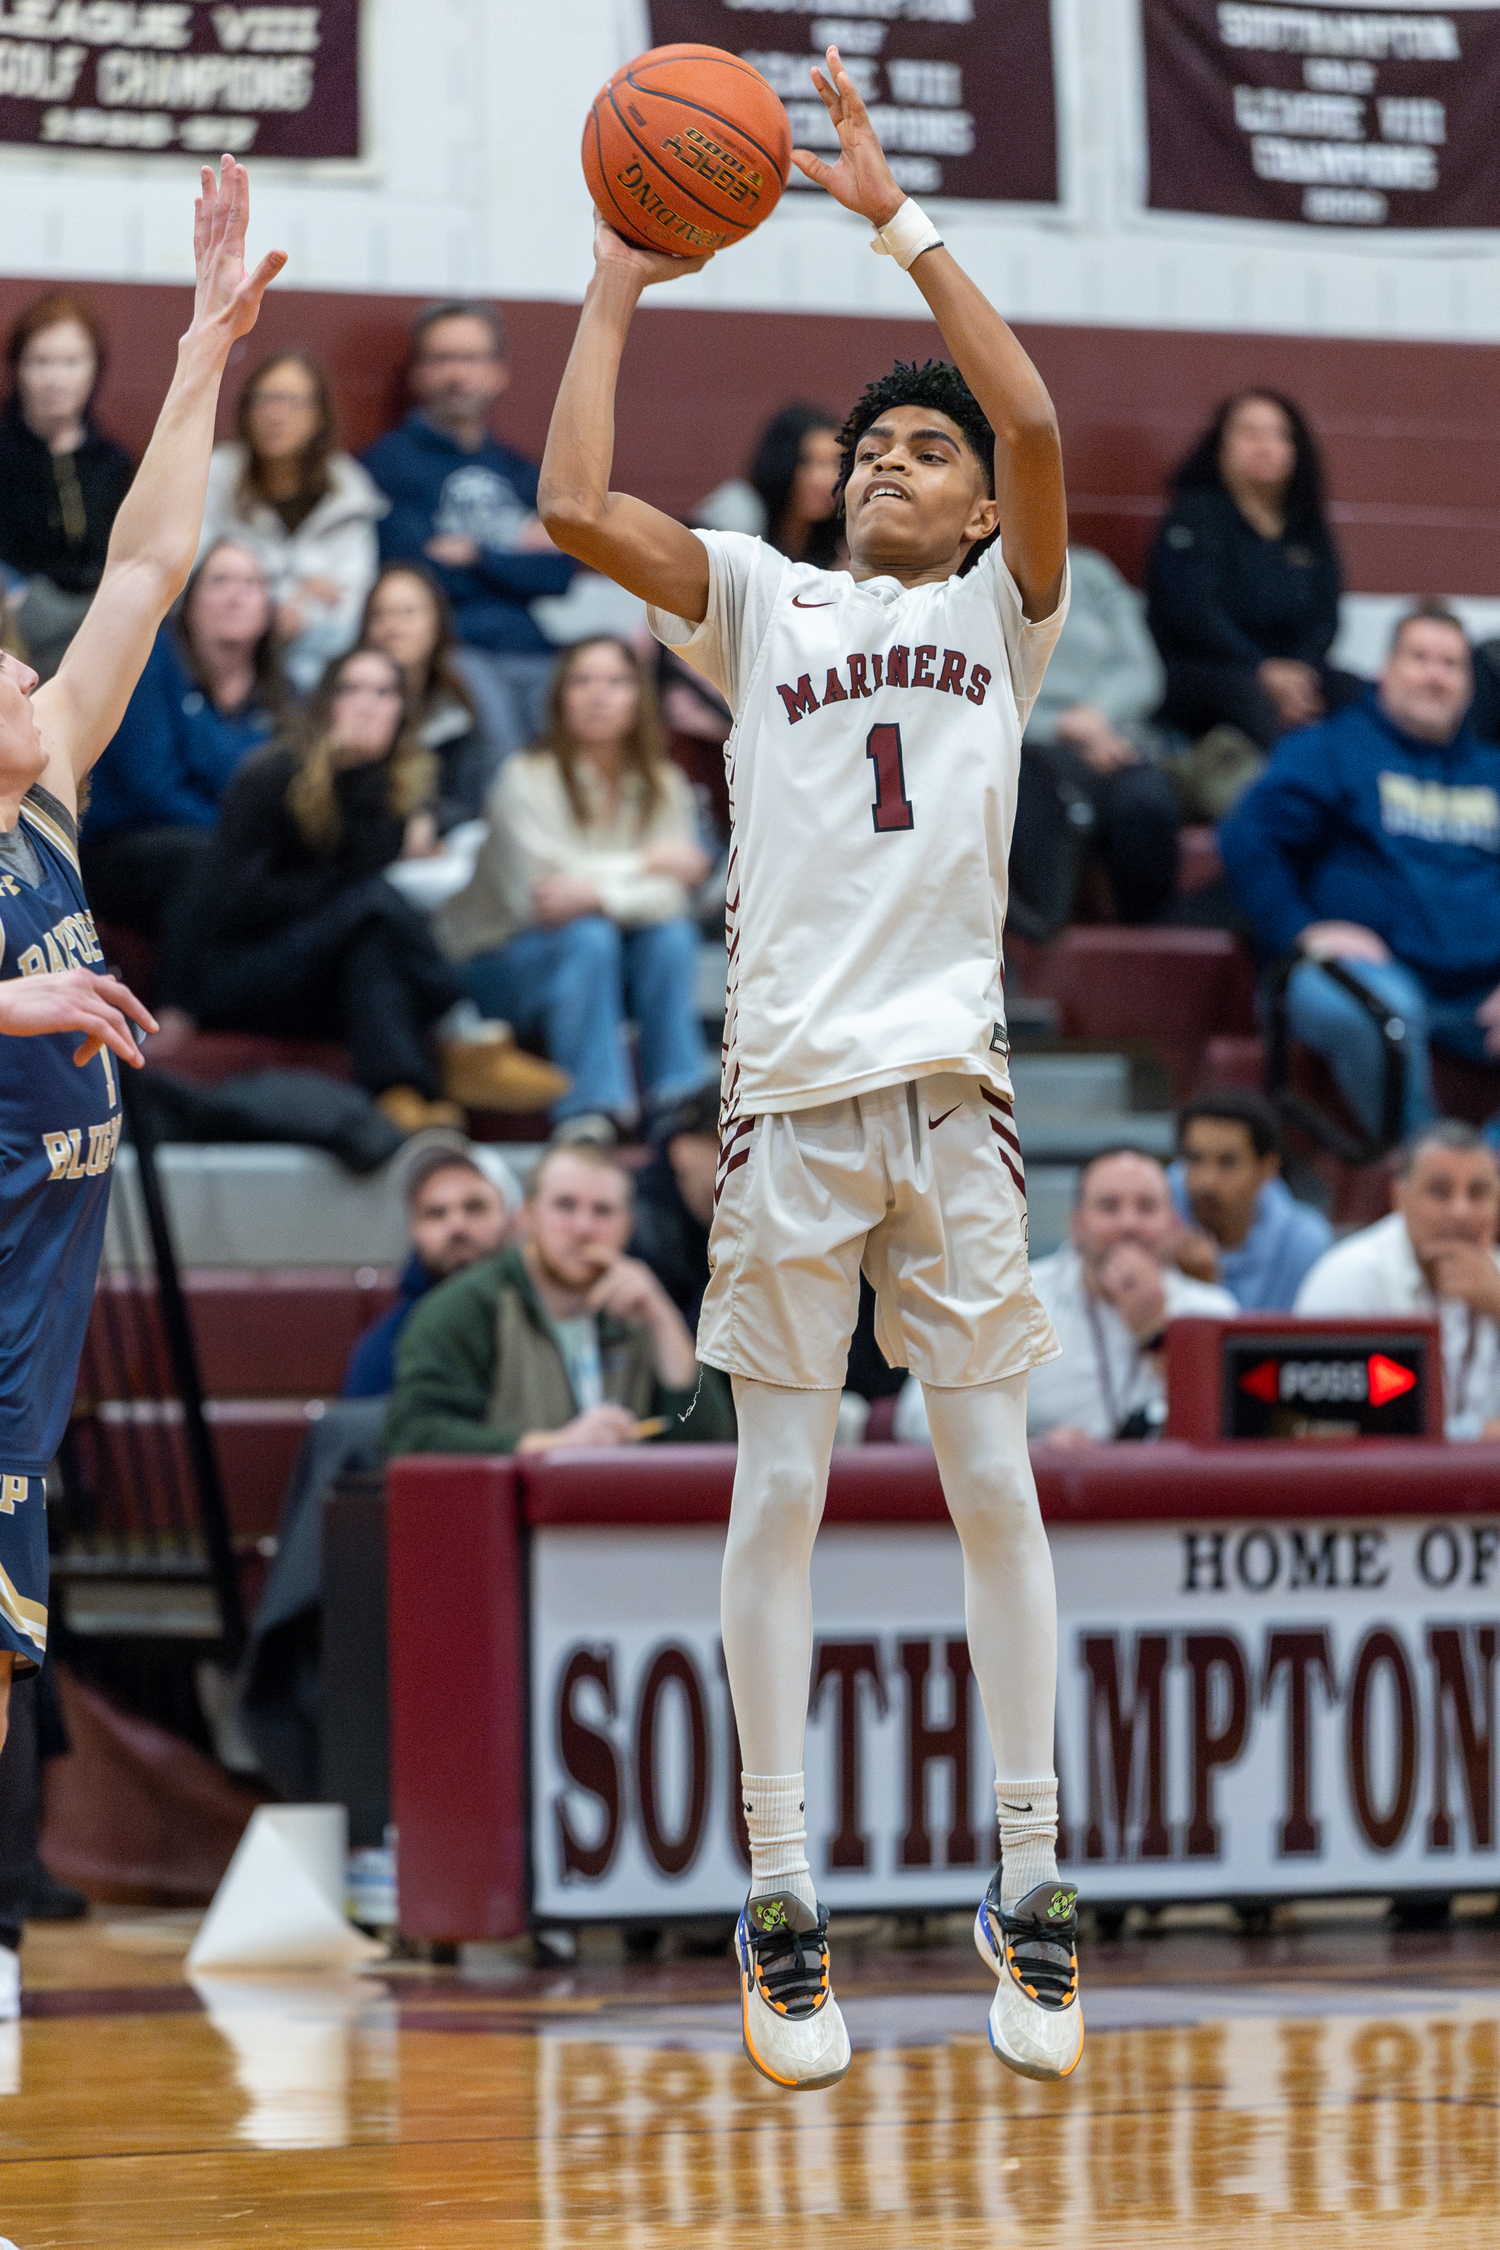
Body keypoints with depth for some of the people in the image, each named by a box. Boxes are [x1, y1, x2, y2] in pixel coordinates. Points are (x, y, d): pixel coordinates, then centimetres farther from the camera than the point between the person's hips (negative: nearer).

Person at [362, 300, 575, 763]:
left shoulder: (518, 471, 25)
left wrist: (475, 555, 1)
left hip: (535, 653, 5)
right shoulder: (391, 460, 10)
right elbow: (409, 564, -3)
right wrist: (516, 553, 8)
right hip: (453, 651, -5)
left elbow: (558, 576, 13)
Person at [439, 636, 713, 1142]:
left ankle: (679, 1105, -26)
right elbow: (533, 893, -24)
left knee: (672, 934, -24)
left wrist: (597, 894, -34)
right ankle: (589, 1114, -37)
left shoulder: (664, 787, 0)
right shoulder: (526, 779, -14)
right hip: (498, 963, -4)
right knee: (585, 937, -33)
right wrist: (646, 863, -17)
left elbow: (670, 896, -13)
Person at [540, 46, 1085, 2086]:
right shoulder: (766, 606, 11)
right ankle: (781, 1899, 3)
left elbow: (1035, 424, -9)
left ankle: (1029, 1879, 6)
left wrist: (896, 216, -10)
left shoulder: (1003, 610, 9)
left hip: (955, 1090, 0)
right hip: (793, 1088, 0)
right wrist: (616, 290, 2)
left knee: (994, 1480, 0)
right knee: (780, 1488, 0)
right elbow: (576, 506, -3)